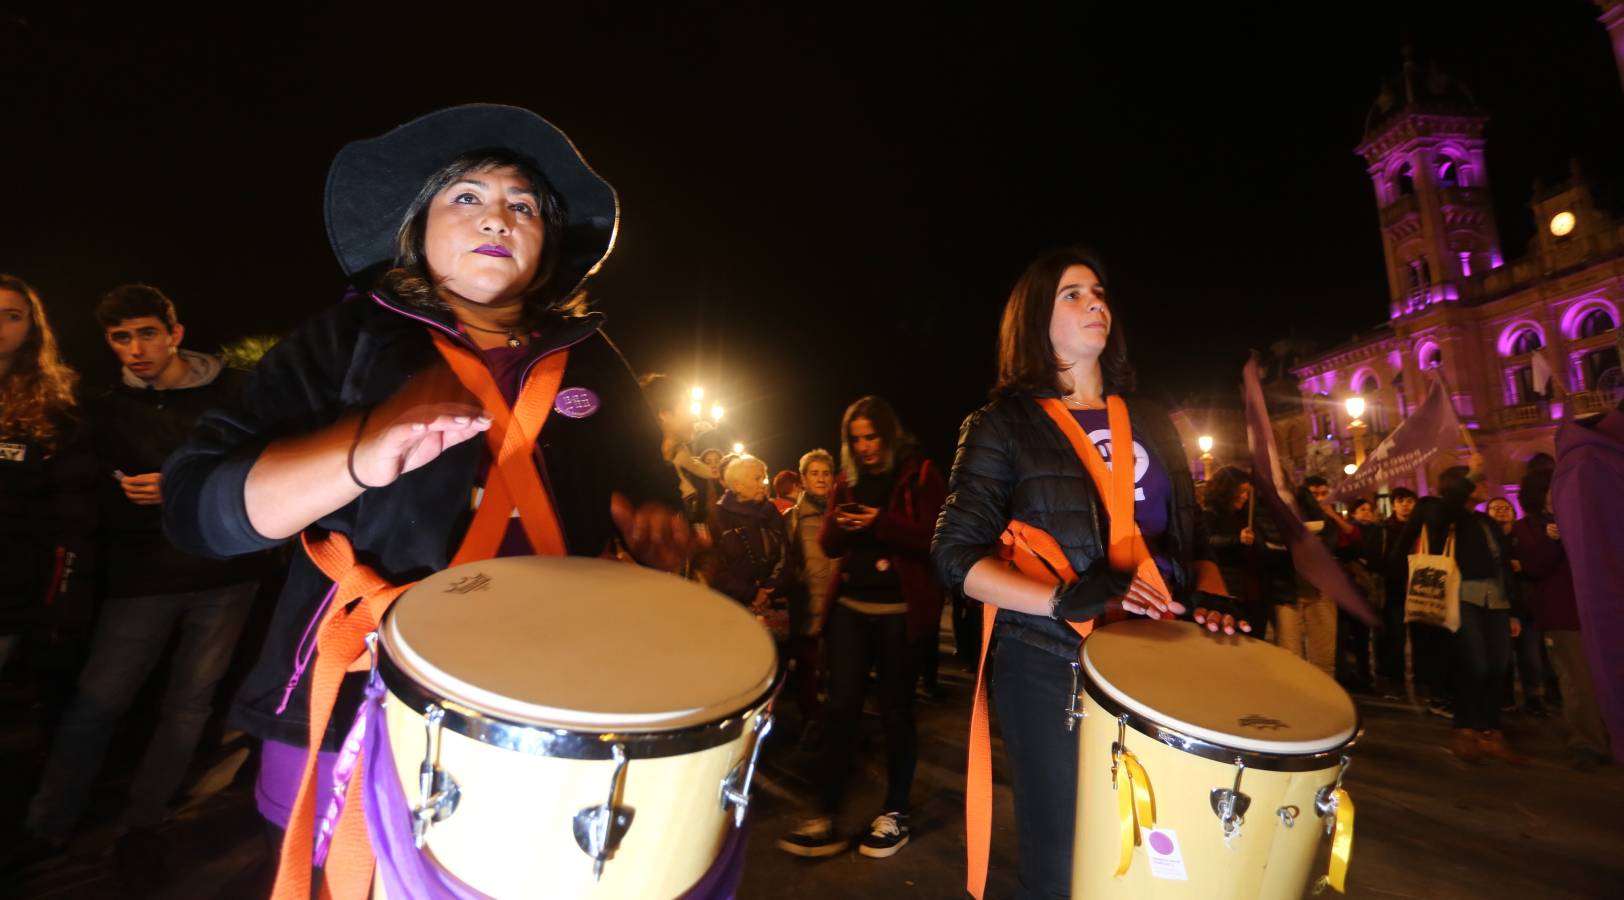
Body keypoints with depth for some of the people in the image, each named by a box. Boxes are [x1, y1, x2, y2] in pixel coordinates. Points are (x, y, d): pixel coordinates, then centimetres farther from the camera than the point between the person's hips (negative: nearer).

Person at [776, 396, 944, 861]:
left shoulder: (920, 473, -1)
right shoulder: (848, 479, 13)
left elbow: (935, 538, -10)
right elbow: (829, 546, 10)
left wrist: (883, 523, -21)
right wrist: (839, 523, -12)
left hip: (900, 609, -4)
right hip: (851, 605, 4)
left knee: (895, 711, 6)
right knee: (840, 706, 2)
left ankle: (895, 813, 21)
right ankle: (827, 816, 10)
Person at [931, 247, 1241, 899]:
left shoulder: (1150, 423, 12)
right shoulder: (1003, 425, -4)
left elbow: (1190, 535, 17)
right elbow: (957, 557, -10)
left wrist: (1209, 595, -4)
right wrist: (1066, 599, -23)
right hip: (1052, 668, -4)